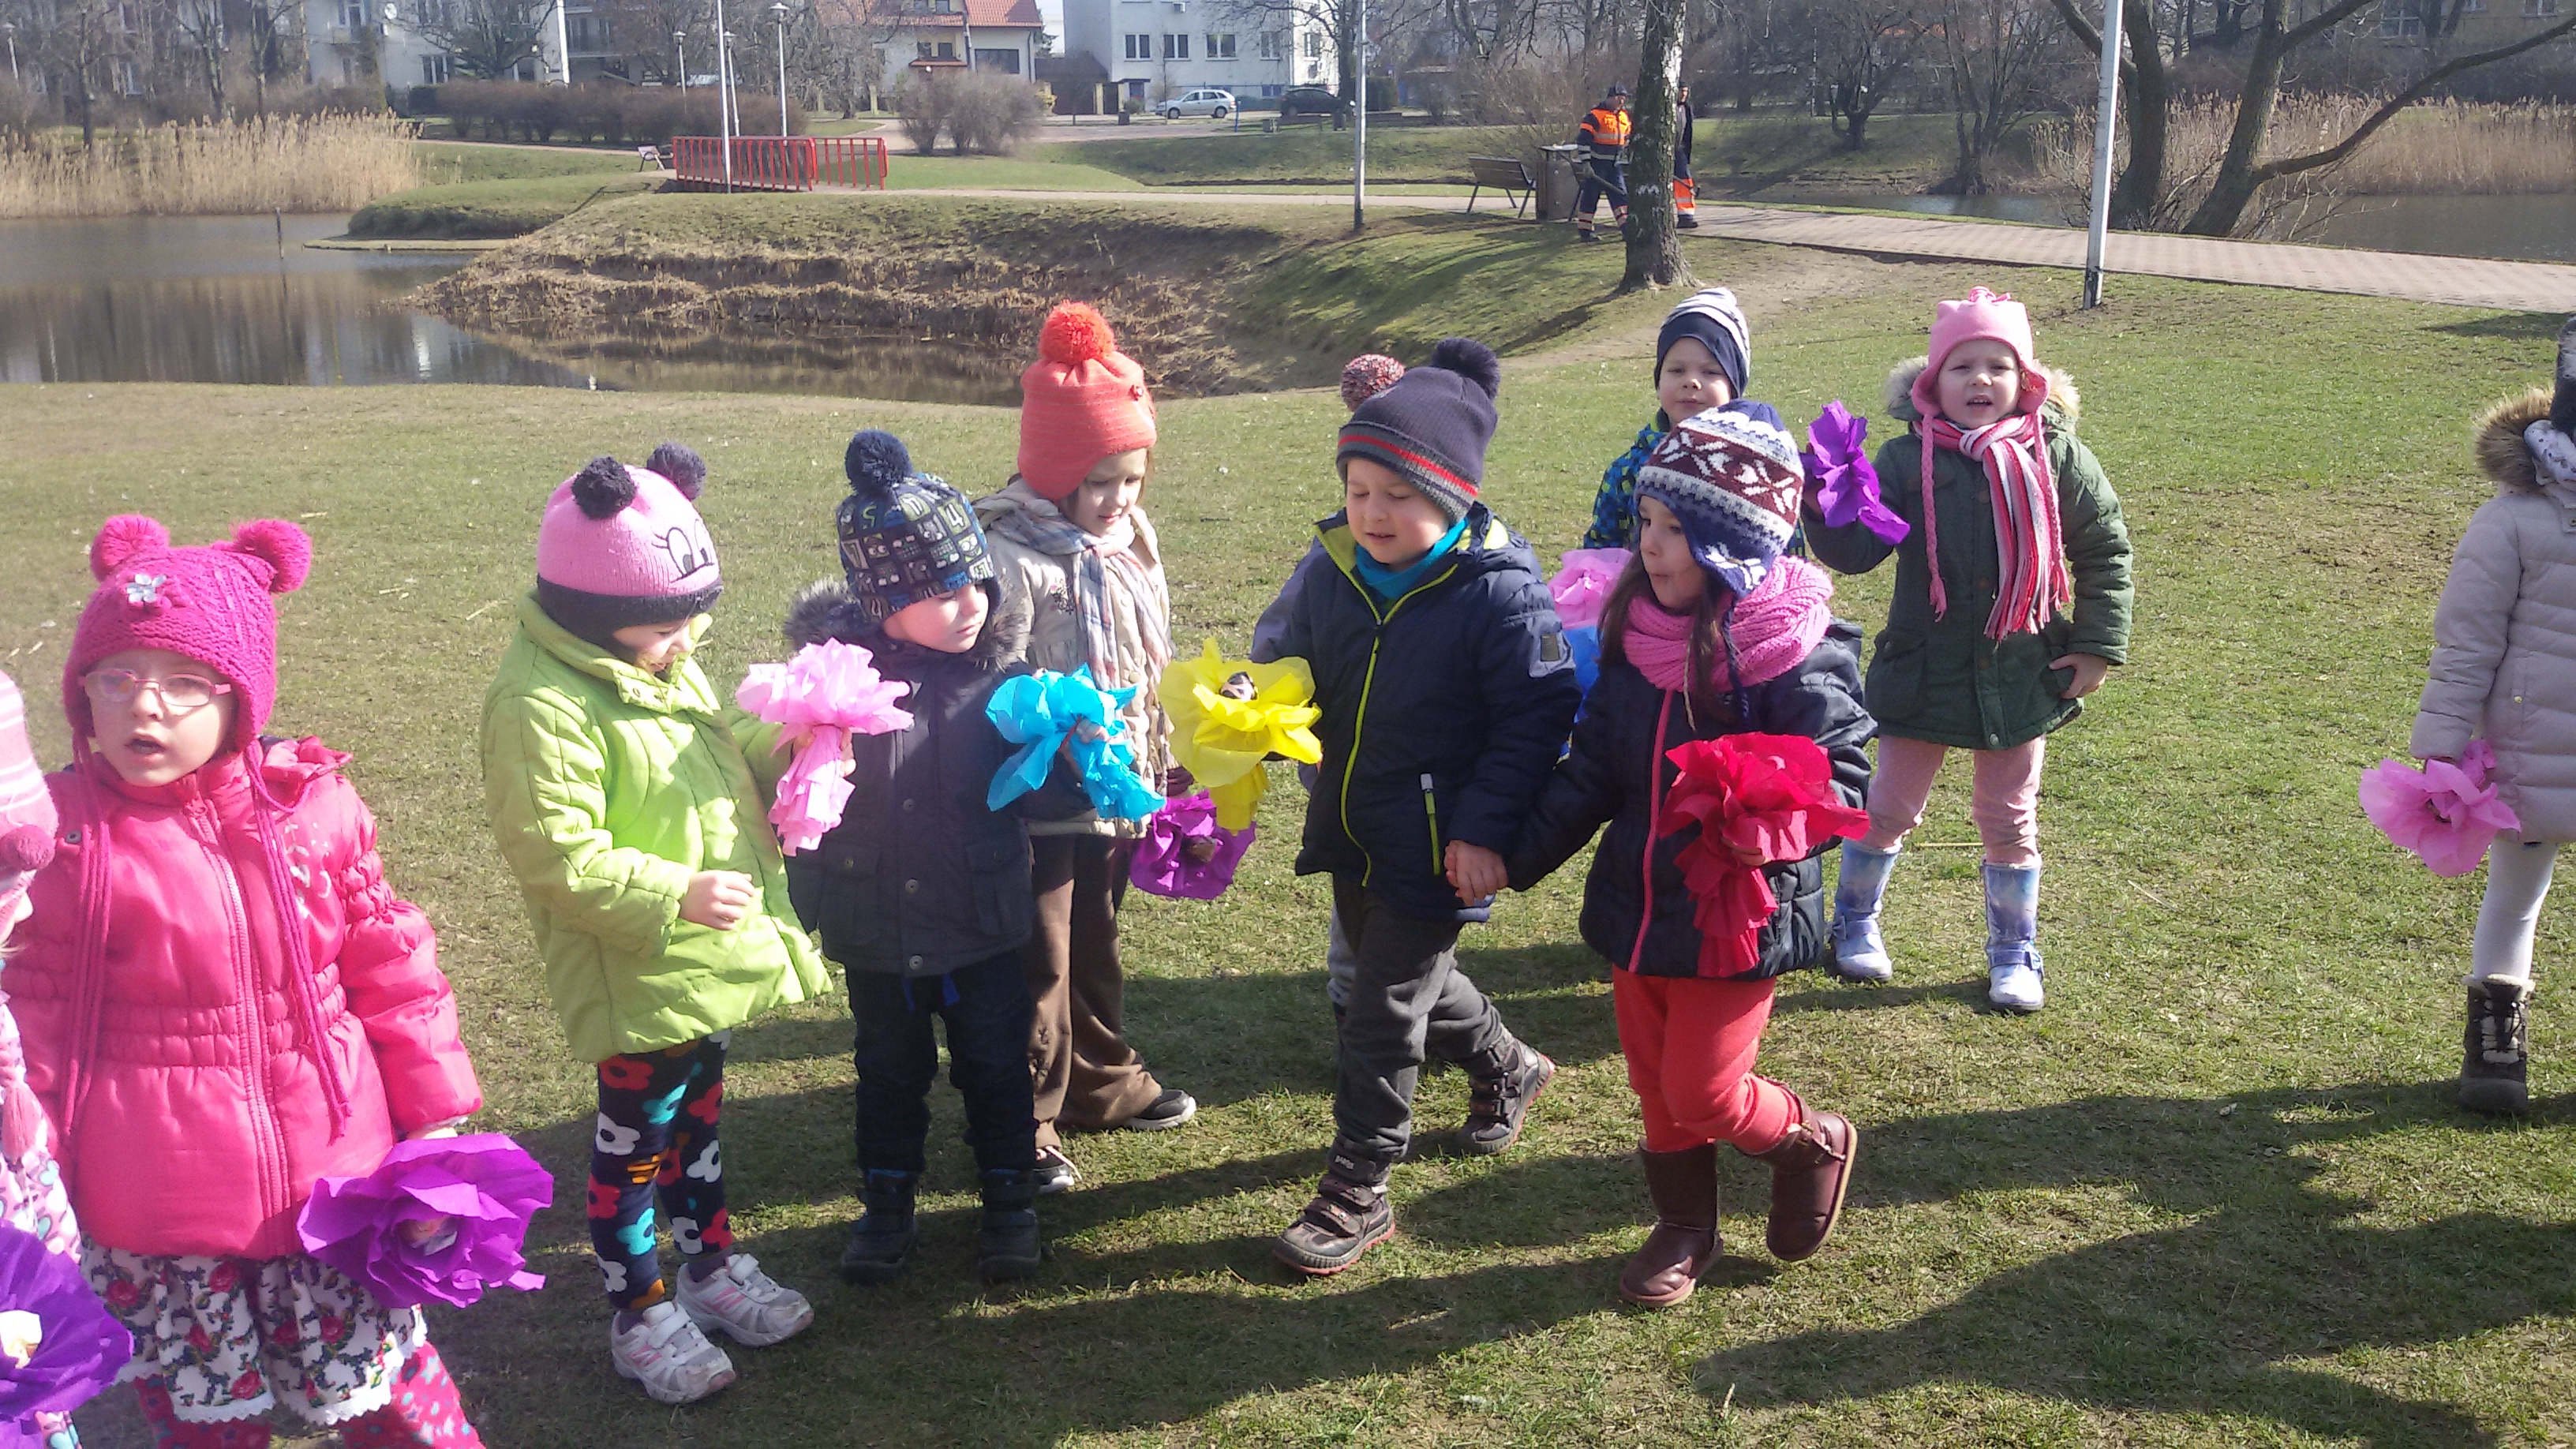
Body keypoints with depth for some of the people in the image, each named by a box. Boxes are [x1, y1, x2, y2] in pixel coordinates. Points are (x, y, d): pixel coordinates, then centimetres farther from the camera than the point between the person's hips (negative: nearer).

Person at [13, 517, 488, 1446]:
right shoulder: (62, 835, -9)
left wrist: (435, 1119, 6)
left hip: (332, 1169, 1)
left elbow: (391, 968, 4)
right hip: (156, 1218, -1)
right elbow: (33, 1016, -2)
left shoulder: (313, 807, -4)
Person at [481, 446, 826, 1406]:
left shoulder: (664, 665, 4)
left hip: (710, 961, 9)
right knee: (637, 1136, 8)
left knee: (697, 1112, 24)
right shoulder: (542, 706, -25)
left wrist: (782, 746, -3)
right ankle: (639, 1314, 24)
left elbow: (721, 751, 18)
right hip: (635, 976, -9)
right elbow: (557, 857, -27)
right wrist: (676, 896, -30)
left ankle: (711, 1265, 41)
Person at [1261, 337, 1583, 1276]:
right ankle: (1507, 1070, 54)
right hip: (1351, 834, 8)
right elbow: (1300, 677, 11)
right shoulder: (1335, 574, 0)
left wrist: (1483, 828, -23)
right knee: (1410, 980, 25)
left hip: (1437, 849, -7)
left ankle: (1357, 1191, 13)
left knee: (1384, 1007, -2)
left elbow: (1537, 716, -18)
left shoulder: (1499, 592, -20)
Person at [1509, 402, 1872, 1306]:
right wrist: (1518, 855, -5)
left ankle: (1815, 1143, 31)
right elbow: (1593, 767, 5)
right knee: (1653, 1083, 17)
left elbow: (1840, 778, -18)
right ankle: (1684, 1229, 38)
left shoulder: (1798, 650, -18)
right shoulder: (1635, 630, 0)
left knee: (1703, 1094, 1)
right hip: (1637, 905, 6)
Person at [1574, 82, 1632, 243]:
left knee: (1621, 195, 2)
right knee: (1590, 197, -2)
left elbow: (1627, 138, 25)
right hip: (1596, 163, -7)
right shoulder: (1595, 115, -13)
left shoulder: (1623, 116, 12)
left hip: (1613, 164, 7)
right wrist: (1586, 163, -20)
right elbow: (1583, 139, -16)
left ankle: (1627, 229, 2)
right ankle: (1584, 232, 5)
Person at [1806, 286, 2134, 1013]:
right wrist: (1820, 503, -32)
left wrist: (2097, 647, -1)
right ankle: (1855, 920, 35)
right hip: (1925, 672, -1)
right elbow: (1855, 549, -13)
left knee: (2010, 821, 14)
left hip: (2023, 674, 1)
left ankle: (2014, 952, 32)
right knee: (1889, 808, 11)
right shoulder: (1908, 459, -8)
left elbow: (2105, 549, 2)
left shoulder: (2057, 454, -6)